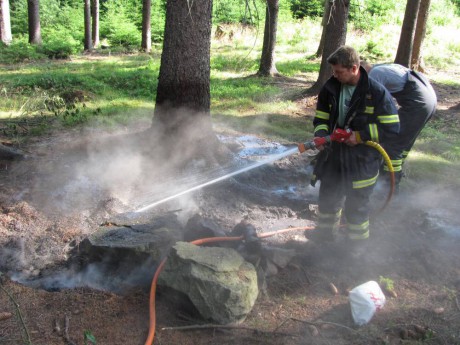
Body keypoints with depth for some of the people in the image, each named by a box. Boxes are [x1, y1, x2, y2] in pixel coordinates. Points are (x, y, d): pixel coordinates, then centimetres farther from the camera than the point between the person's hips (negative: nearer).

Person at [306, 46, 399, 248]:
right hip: (335, 154, 5)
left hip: (362, 161, -5)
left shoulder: (377, 92, -17)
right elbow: (321, 118, 9)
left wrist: (361, 136, -21)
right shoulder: (330, 88, -3)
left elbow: (392, 128, -13)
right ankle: (326, 231, 44)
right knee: (328, 196, 20)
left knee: (356, 205, 8)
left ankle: (356, 243, 29)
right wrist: (321, 135, -12)